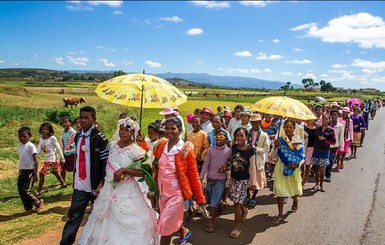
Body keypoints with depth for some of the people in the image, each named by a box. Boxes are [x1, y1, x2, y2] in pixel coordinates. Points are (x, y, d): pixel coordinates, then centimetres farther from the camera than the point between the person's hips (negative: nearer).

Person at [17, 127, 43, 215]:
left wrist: (35, 174, -16)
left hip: (30, 171, -8)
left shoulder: (31, 146, -13)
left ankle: (38, 201, 13)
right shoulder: (20, 146, 8)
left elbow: (36, 161, -14)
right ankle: (28, 208, 20)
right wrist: (20, 171, 19)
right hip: (22, 171, 8)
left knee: (26, 191, -10)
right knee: (21, 191, 7)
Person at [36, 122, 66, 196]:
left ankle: (39, 191, -3)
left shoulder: (52, 138, -12)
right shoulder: (41, 139, 6)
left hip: (52, 159, -7)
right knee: (56, 173, 20)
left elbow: (58, 148, -9)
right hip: (46, 159, 7)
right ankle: (63, 183, 37)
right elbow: (38, 150, 3)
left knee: (42, 173, -11)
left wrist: (62, 158, -6)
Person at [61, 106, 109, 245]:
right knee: (74, 214, 6)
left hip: (95, 185, -5)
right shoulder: (78, 136, 9)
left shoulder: (100, 139, -12)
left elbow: (106, 163, -14)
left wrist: (102, 184, -20)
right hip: (80, 184, 5)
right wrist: (75, 176, 18)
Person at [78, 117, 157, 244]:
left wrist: (124, 170, -24)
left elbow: (143, 172, -16)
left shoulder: (136, 150, -15)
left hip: (126, 192, -6)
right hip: (108, 189, 6)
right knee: (105, 222, 19)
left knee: (127, 224, 4)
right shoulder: (112, 145, 2)